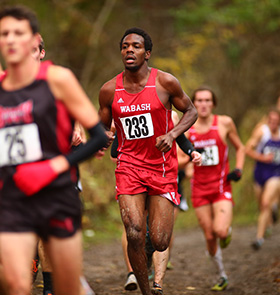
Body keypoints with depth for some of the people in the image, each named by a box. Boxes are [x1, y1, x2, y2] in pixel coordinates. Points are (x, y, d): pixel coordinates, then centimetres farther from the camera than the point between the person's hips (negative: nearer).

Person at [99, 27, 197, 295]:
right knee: (134, 235, -16)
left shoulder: (165, 82, -6)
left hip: (162, 167, -1)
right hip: (129, 165, 1)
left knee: (159, 242, -5)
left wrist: (172, 134, -11)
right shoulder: (109, 90, -1)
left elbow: (190, 111, 6)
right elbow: (102, 127, 12)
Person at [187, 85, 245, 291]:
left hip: (221, 186, -2)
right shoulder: (188, 129, 2)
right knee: (209, 237, 3)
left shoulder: (225, 123, -3)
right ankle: (223, 277, 22)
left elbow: (240, 148, 11)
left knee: (220, 231, -22)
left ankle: (228, 231, 16)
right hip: (200, 187, 2)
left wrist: (238, 169, -4)